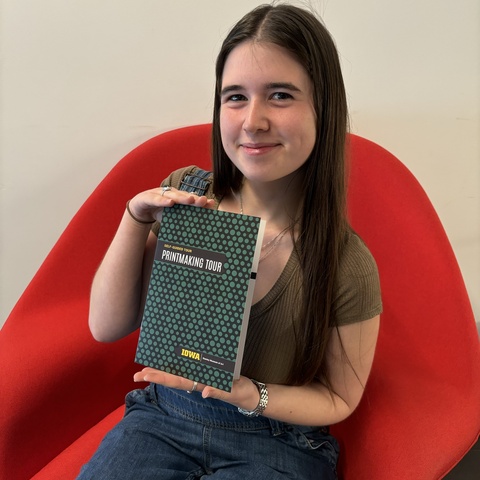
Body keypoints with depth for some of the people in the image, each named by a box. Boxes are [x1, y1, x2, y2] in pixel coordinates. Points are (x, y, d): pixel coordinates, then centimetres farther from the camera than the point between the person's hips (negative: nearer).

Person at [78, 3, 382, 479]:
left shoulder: (347, 268, -20)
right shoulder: (185, 195, -10)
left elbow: (339, 399, -4)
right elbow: (106, 327, -6)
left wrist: (250, 396, -22)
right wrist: (135, 220, -19)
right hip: (160, 416, 2)